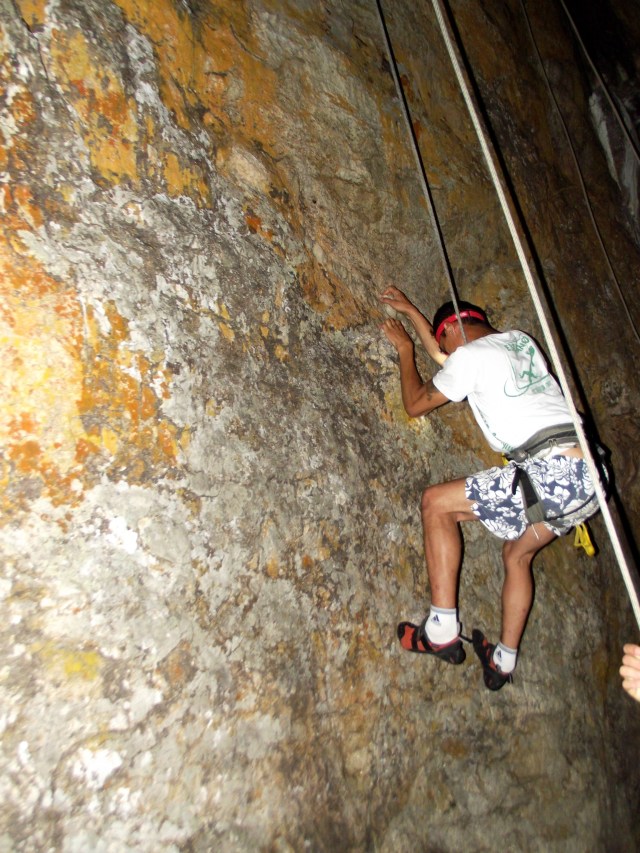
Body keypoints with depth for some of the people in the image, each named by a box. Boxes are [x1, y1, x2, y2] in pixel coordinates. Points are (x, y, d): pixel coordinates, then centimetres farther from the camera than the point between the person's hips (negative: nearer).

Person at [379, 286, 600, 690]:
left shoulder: (470, 354, -2)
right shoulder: (520, 339, 22)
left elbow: (416, 403, 10)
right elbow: (444, 358, 37)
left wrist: (405, 348, 23)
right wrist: (412, 311, 43)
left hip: (554, 472, -9)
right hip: (588, 472, 9)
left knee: (437, 502, -2)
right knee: (517, 554, 24)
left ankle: (442, 630, -1)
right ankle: (503, 661, 32)